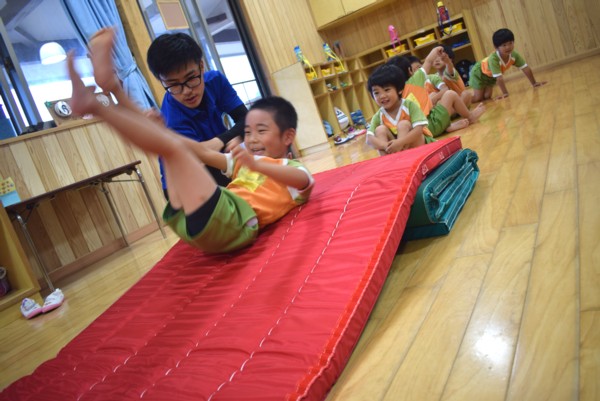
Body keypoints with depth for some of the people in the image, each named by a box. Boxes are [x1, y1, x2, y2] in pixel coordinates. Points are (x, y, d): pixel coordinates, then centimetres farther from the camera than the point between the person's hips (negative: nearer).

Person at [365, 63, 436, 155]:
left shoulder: (409, 105, -14)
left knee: (403, 124, -25)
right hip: (395, 149, 3)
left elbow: (419, 129, -25)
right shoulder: (378, 116, -5)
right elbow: (369, 138, -18)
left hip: (420, 143, -3)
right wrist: (386, 146, -38)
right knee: (380, 130, -16)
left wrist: (400, 142, -39)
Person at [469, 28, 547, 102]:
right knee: (478, 98, -12)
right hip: (479, 73, -6)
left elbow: (526, 68, -17)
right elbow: (499, 78, -42)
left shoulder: (514, 55, -25)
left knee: (487, 97, -1)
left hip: (490, 76, 6)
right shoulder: (493, 59, -42)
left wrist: (534, 83, -15)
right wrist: (505, 93, -41)